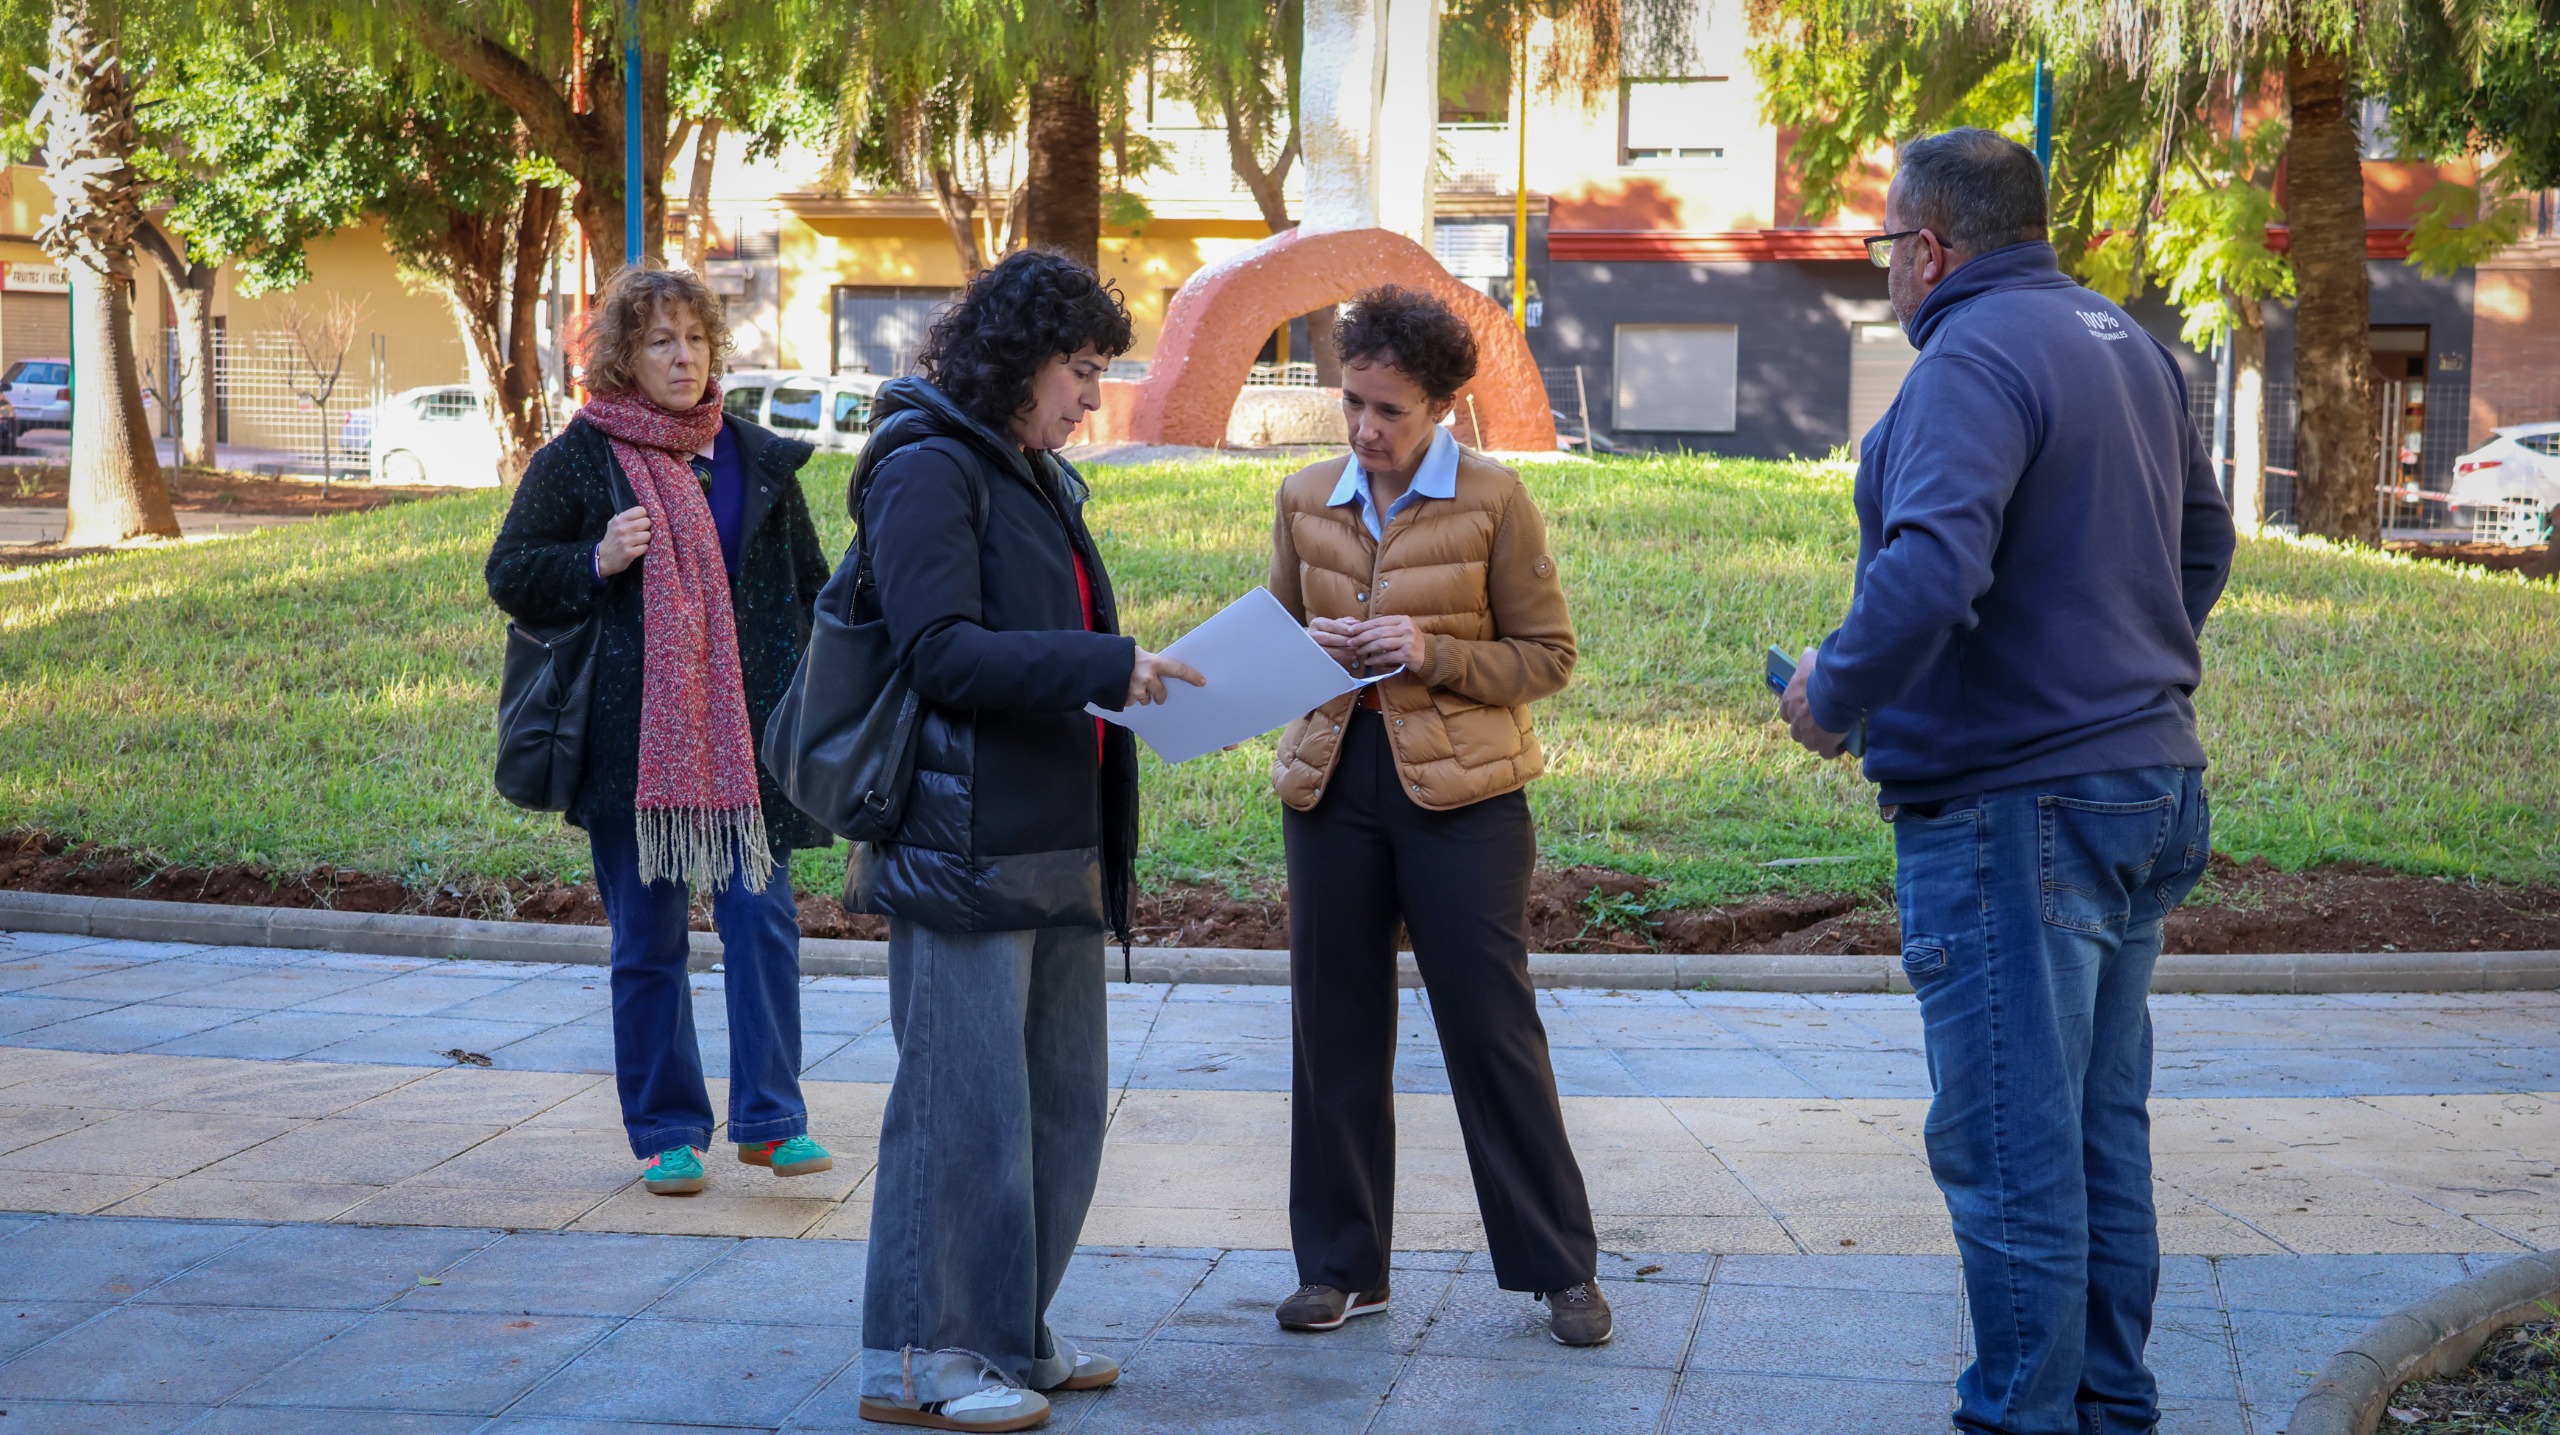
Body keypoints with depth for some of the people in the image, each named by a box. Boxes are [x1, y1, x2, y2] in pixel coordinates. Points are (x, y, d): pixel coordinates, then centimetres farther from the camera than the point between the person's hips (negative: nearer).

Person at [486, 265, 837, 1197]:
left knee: (762, 918, -5)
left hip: (745, 732, 2)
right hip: (632, 737, -2)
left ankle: (769, 1118, 4)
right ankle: (666, 1132, 14)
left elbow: (809, 585, 18)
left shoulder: (755, 458, 11)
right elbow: (509, 576, 4)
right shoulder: (578, 459, 2)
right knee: (647, 941, 4)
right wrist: (596, 562, -14)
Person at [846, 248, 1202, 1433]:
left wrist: (1138, 686, 10)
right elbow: (942, 650, -19)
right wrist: (1105, 667, -23)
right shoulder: (928, 470, -10)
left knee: (1065, 1100, 13)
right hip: (964, 839, -9)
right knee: (963, 1098, -4)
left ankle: (1009, 1333, 25)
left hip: (1059, 841, 9)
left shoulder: (1037, 479, 19)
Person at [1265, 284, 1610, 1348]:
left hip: (1460, 791, -4)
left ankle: (1561, 1268, 11)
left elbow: (1549, 656, -1)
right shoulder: (1307, 499, 8)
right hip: (1332, 781, 4)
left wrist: (1435, 654, -16)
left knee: (1494, 1030, -1)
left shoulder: (1493, 501, -5)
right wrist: (1309, 651, -3)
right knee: (1334, 1029, 8)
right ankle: (1342, 1267, 20)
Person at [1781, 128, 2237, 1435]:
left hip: (2013, 808, -10)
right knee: (2102, 1131, 17)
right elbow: (2201, 536, 25)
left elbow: (1931, 569, -31)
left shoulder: (1973, 361, -17)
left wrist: (1834, 694, -16)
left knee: (2008, 1150, -2)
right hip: (2145, 781, 10)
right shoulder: (2126, 343, 13)